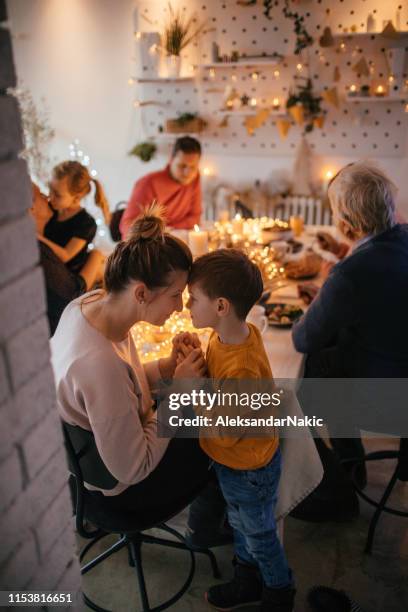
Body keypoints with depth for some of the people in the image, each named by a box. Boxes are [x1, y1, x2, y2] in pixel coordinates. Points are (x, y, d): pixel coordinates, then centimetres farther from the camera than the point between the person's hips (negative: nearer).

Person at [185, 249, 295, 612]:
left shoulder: (241, 369, -40)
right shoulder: (238, 331, -13)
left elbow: (225, 432, -30)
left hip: (249, 468, -8)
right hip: (235, 461, 8)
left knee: (259, 534, 20)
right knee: (240, 524, 30)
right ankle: (248, 583, 56)